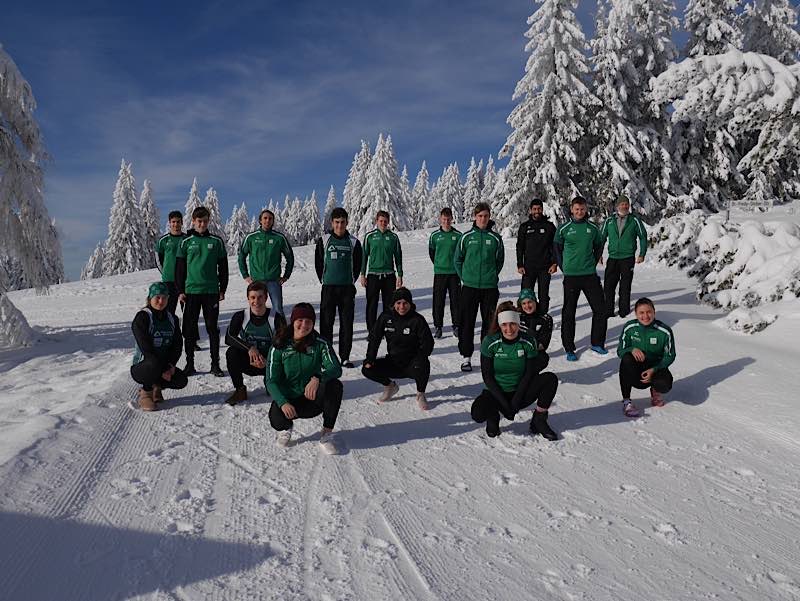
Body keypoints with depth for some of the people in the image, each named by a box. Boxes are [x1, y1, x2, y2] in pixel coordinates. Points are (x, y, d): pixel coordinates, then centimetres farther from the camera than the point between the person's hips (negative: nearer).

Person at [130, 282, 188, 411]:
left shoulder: (172, 319, 7)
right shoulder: (142, 318, -12)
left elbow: (177, 345, 2)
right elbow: (146, 348, -20)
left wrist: (171, 365, -16)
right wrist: (162, 370, -24)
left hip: (164, 366, 5)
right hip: (141, 367, -5)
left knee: (182, 380, -21)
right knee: (154, 365, -39)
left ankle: (156, 386, 10)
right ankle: (145, 393, -10)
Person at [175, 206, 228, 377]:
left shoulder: (216, 241, 4)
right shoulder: (186, 242, 4)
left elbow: (223, 267, 7)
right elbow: (180, 267, 6)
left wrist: (222, 289, 3)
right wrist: (180, 290, 1)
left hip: (211, 291, 0)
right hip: (191, 291, 0)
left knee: (212, 328, 3)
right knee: (190, 329, 4)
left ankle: (215, 364, 10)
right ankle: (190, 364, 13)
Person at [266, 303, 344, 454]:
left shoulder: (320, 344, -6)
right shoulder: (279, 347, -7)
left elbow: (336, 368, -19)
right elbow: (271, 381, -10)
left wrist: (318, 378, -41)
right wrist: (283, 403, -29)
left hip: (313, 399, 1)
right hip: (288, 399, 0)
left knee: (334, 385, -30)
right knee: (276, 418, -33)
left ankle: (327, 433, -13)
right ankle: (285, 428, 9)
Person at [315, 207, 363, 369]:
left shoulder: (353, 242, 4)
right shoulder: (324, 241, 2)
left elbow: (358, 264, 12)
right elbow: (318, 263, 9)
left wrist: (351, 281, 8)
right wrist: (324, 280, 7)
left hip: (347, 288, 1)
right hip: (328, 288, -1)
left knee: (347, 323, 3)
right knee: (326, 322, 0)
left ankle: (345, 357, 11)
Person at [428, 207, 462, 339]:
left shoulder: (458, 235, -1)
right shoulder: (435, 235, 1)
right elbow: (431, 252, 13)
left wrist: (457, 266, 5)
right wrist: (438, 264, 11)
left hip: (454, 273, 0)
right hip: (439, 273, 0)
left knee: (455, 300, 4)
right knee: (438, 301, 2)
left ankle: (456, 326, 15)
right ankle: (438, 327, 11)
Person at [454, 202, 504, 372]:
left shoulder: (495, 238, 2)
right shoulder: (466, 237, 1)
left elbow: (500, 260, 13)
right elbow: (457, 259, 10)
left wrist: (492, 275, 9)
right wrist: (464, 276, 6)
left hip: (490, 287, 1)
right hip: (469, 286, 0)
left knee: (489, 322, 7)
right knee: (466, 322, 1)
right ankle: (466, 356, 10)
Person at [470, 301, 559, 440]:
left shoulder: (528, 342, -9)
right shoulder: (490, 342, -14)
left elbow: (529, 374, -6)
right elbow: (487, 377, -12)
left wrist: (516, 401, -16)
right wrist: (505, 404, -17)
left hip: (520, 392, 2)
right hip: (495, 393, -2)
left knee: (550, 378, -22)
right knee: (478, 413, -33)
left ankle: (538, 421, -5)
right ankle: (493, 414, 4)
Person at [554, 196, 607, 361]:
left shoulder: (592, 228, 5)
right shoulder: (564, 229, -2)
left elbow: (599, 246, 18)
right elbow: (557, 248, 8)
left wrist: (593, 264, 9)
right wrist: (564, 267, 3)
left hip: (590, 275, 2)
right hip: (571, 276, -2)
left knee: (600, 309, 3)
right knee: (569, 313, 2)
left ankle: (597, 343, 20)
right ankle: (569, 349, 11)